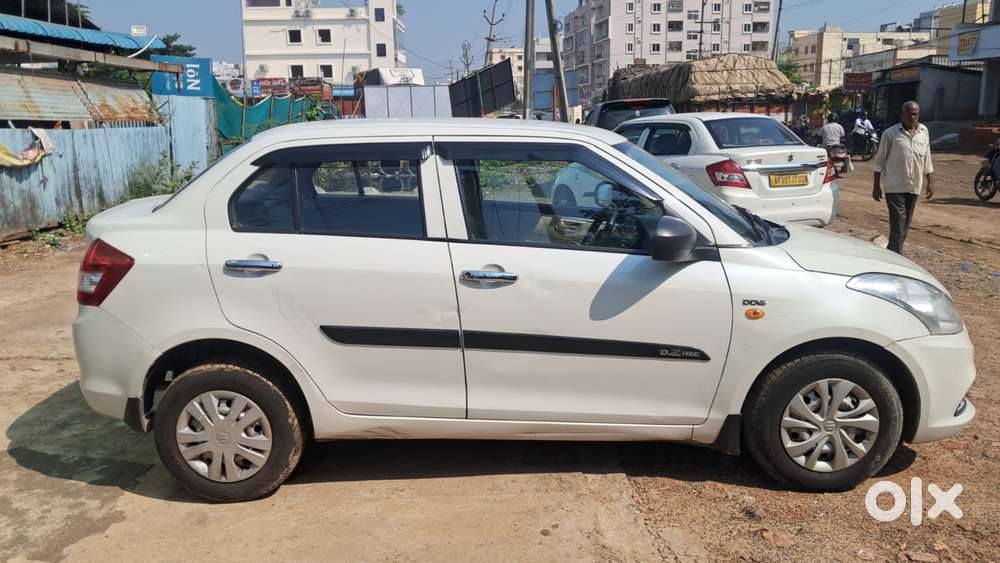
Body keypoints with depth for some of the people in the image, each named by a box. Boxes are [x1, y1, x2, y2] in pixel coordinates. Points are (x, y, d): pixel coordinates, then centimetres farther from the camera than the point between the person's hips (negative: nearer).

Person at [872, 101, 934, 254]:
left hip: (914, 186, 5)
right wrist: (876, 186, -4)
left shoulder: (924, 131, 10)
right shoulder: (891, 133, -4)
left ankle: (892, 254, 22)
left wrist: (929, 182, 15)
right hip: (895, 186, -5)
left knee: (906, 224, 11)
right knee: (898, 224, -10)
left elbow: (927, 159, 17)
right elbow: (880, 161, -1)